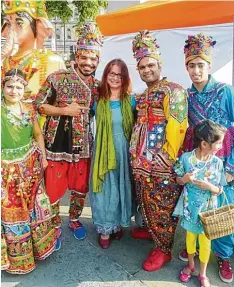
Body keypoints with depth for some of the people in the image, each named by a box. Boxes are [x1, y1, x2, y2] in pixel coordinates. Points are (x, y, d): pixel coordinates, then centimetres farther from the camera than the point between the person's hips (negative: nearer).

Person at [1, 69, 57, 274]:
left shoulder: (29, 109, 3)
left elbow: (38, 134, 13)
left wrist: (43, 157, 11)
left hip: (31, 165, 5)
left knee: (34, 205, 18)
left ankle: (38, 245, 42)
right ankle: (17, 257, 30)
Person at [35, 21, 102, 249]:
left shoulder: (97, 86, 6)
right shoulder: (57, 78, -8)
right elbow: (38, 104, -7)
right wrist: (65, 110, -17)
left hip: (82, 146, 4)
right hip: (57, 144, -4)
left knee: (80, 188, 16)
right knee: (53, 189, 7)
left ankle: (74, 219, 42)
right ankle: (55, 227, 31)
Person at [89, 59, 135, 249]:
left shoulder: (130, 100, 0)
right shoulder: (98, 100, 0)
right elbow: (96, 126, 8)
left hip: (124, 151, 1)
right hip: (104, 151, -1)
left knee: (122, 188, 14)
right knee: (105, 188, 7)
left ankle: (118, 224, 36)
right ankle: (105, 229, 25)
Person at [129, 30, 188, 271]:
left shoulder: (173, 90, -9)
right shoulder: (143, 96, 17)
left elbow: (176, 127, -18)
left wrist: (168, 158, -19)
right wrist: (138, 155, 14)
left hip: (163, 163, -8)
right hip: (142, 161, 8)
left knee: (163, 206, 4)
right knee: (146, 201, 21)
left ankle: (164, 249, 21)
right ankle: (151, 230, 45)